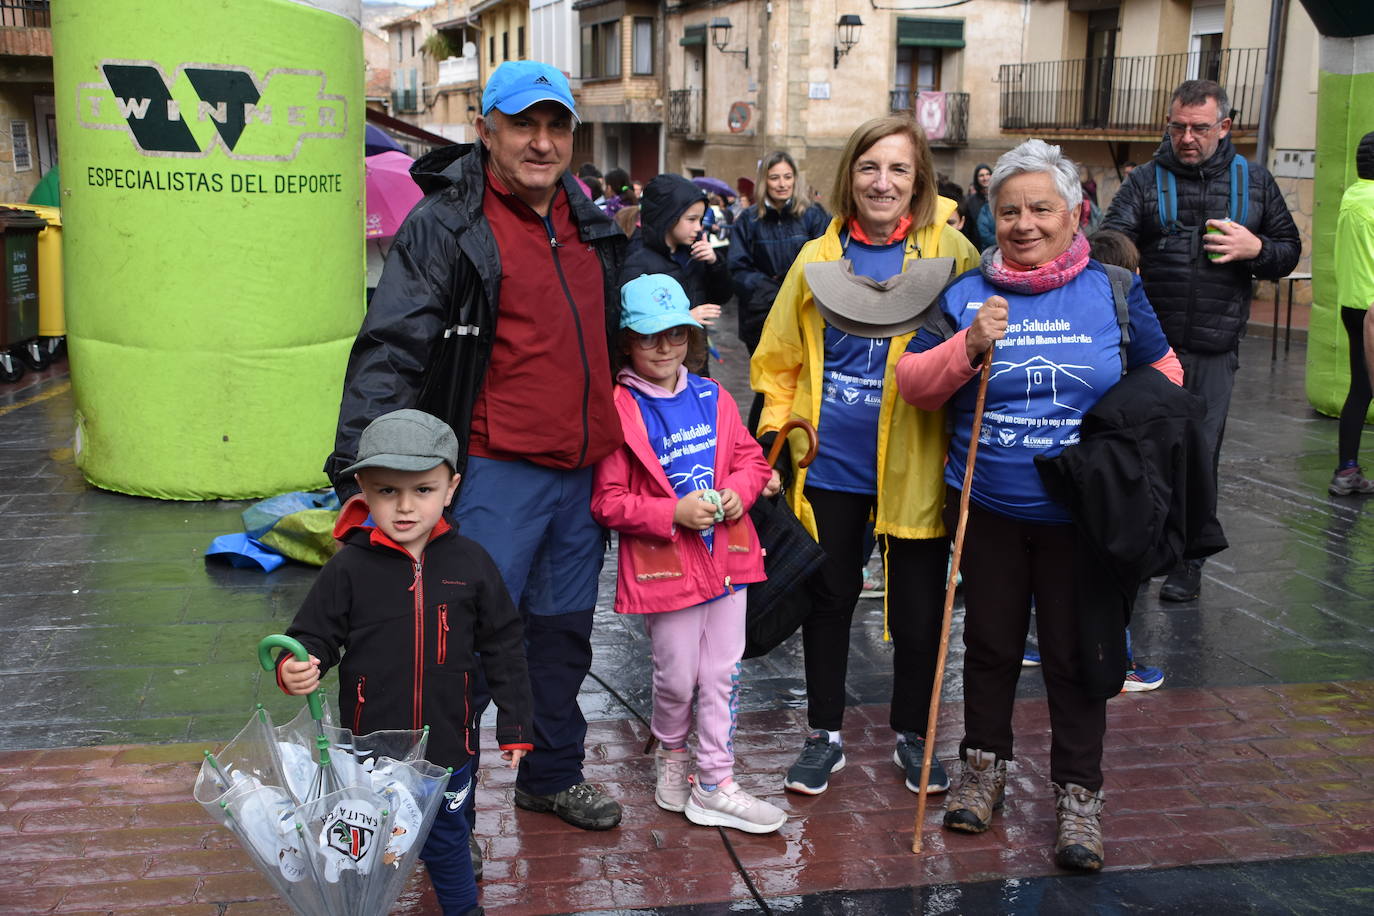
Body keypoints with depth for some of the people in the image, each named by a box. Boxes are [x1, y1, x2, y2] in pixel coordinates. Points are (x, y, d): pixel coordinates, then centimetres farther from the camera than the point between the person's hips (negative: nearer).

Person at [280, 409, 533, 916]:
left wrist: (515, 725, 2)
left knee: (446, 840, 22)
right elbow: (316, 635, -4)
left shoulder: (470, 563, -7)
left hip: (447, 744, 1)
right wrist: (295, 667, -27)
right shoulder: (350, 567, -12)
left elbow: (503, 647, 0)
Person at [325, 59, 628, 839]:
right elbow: (391, 350, -17)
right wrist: (360, 467, -25)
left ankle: (553, 774, 37)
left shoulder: (590, 225, 11)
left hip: (582, 471, 7)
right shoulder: (446, 224, -10)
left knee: (564, 630, 18)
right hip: (495, 474, -7)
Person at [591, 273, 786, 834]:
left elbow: (751, 458, 14)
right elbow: (608, 502, -11)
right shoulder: (619, 410, -10)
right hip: (664, 566, -5)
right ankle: (671, 753, 37)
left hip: (726, 556, 5)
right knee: (677, 678, 7)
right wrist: (674, 514, -20)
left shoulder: (713, 398, 6)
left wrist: (738, 489, -7)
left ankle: (714, 784, 20)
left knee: (723, 674, 9)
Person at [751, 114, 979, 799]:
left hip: (914, 464, -2)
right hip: (830, 462, 2)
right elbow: (779, 356, 11)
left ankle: (911, 736, 30)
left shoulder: (951, 253, -3)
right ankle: (825, 734, 30)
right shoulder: (819, 258, 4)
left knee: (918, 608, 9)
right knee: (829, 598, 13)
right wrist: (779, 429, 5)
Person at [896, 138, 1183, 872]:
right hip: (988, 508, 1)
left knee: (1075, 652, 8)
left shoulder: (1114, 291, -2)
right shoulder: (965, 294, -2)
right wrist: (968, 346, -23)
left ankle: (1078, 794, 23)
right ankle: (984, 763, 35)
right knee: (991, 641, 16)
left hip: (1082, 514, -1)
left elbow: (1162, 377, 8)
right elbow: (912, 384, -6)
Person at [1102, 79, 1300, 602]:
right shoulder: (1145, 181, 3)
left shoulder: (1254, 181, 9)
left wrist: (1256, 249, -8)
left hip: (1214, 349, 1)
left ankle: (1187, 565, 17)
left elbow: (1289, 250, 14)